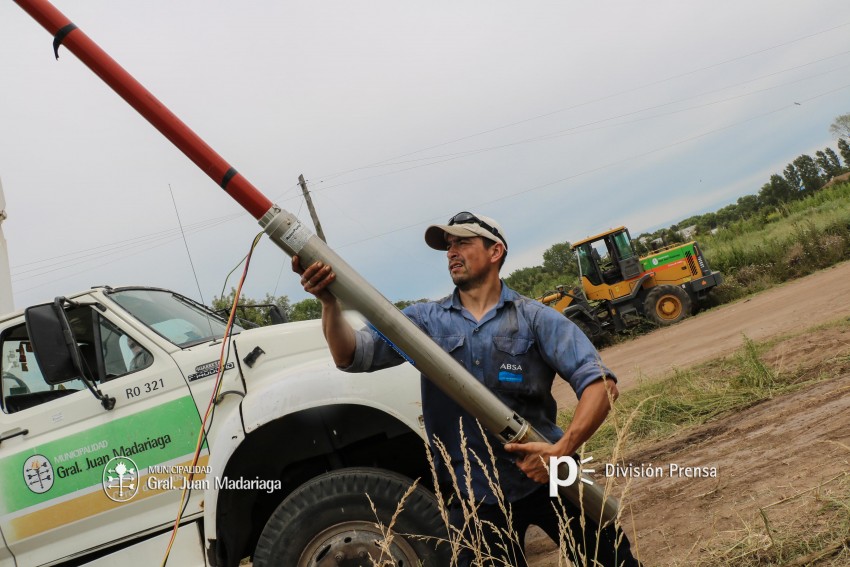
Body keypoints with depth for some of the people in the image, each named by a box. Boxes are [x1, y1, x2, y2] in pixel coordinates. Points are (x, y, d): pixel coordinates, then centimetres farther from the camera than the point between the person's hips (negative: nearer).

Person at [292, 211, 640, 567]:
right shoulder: (426, 320, 4)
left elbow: (600, 383, -9)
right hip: (475, 495, 1)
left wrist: (562, 450, -23)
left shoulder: (534, 317, -2)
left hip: (548, 478, 0)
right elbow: (352, 356, -5)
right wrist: (329, 302, -23)